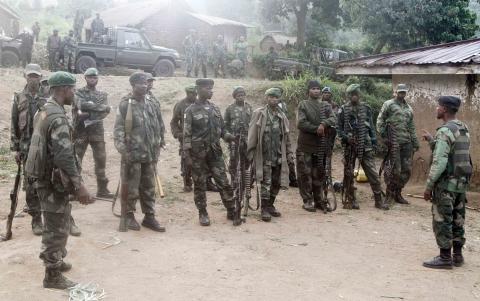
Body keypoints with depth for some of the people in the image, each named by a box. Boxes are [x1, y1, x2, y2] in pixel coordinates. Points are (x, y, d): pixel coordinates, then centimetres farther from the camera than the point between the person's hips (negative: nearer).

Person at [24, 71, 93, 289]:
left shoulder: (43, 111, 9)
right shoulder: (58, 118, -22)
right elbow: (64, 157, -28)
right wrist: (79, 186, -23)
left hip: (44, 177, 10)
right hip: (53, 181, -10)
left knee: (57, 224, 24)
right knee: (56, 228, 2)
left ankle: (55, 261, 39)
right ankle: (53, 276, 12)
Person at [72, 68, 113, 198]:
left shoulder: (103, 95, 12)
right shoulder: (79, 93, 3)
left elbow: (105, 111, -5)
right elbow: (82, 105, -18)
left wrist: (88, 114, -16)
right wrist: (98, 106, -14)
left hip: (97, 130, 3)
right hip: (80, 130, -3)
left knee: (101, 160, 3)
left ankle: (102, 189, 11)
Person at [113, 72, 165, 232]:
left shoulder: (152, 104, 9)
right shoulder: (125, 105, -7)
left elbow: (159, 128, 15)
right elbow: (118, 130, -10)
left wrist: (157, 149, 12)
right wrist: (123, 150, -18)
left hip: (150, 154, 5)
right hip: (132, 154, -5)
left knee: (149, 188, 11)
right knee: (131, 188, 3)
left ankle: (149, 216, 19)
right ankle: (129, 216, 17)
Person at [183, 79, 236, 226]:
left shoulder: (215, 108, 10)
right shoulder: (191, 110, -5)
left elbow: (222, 129, 16)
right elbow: (186, 134, -7)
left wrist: (231, 137, -3)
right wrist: (187, 155, -12)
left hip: (215, 152, 4)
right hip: (198, 154, -4)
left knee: (224, 183, 4)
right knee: (200, 185, 5)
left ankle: (232, 211, 16)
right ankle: (202, 214, 17)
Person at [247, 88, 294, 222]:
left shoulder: (281, 115, 11)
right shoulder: (259, 113, -2)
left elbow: (286, 136, 16)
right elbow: (252, 134, -5)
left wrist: (289, 152, 13)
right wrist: (250, 152, -9)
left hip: (279, 155, 5)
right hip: (264, 155, -5)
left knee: (276, 183, 9)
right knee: (266, 183, -5)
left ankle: (270, 205, 24)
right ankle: (264, 209, 3)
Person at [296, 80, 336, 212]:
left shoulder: (326, 105, 11)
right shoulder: (303, 105, 1)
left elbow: (334, 119, -5)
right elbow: (300, 123, -12)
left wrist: (323, 124, -24)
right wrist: (316, 129, -14)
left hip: (321, 146, 3)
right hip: (305, 145, -3)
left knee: (319, 174, 9)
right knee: (305, 174, -1)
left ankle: (319, 200, 18)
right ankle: (308, 201, 6)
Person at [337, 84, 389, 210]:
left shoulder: (366, 108, 9)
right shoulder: (343, 110, 0)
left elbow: (371, 127, 14)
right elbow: (338, 128, 1)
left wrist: (374, 142, 9)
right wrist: (346, 138, -15)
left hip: (365, 146, 2)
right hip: (350, 146, -2)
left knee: (373, 173, -1)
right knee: (348, 174, 4)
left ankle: (379, 200, 6)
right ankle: (350, 200, 16)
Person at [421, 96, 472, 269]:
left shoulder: (445, 131, -17)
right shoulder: (464, 129, 11)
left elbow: (439, 162, -23)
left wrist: (429, 186, -17)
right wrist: (431, 141, 23)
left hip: (446, 183, -9)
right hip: (462, 183, 9)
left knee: (442, 221, -1)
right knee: (457, 219, 14)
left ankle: (445, 258, 5)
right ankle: (457, 255, 22)